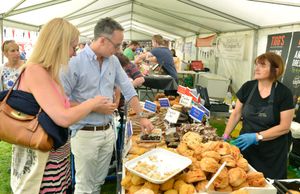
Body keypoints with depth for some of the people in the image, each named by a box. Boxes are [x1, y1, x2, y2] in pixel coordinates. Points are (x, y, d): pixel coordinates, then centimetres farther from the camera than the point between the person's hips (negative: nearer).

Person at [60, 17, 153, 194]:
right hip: (85, 134, -6)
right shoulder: (75, 62, -17)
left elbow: (128, 90, 8)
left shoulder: (113, 61, 3)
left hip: (108, 131, 6)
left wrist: (141, 116, 6)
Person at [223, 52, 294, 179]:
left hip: (271, 153, -2)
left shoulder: (284, 93, -10)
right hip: (246, 147, 3)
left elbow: (284, 127, -12)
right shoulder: (248, 87, -2)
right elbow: (236, 114, 4)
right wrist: (225, 135, -3)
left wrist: (257, 137, -21)